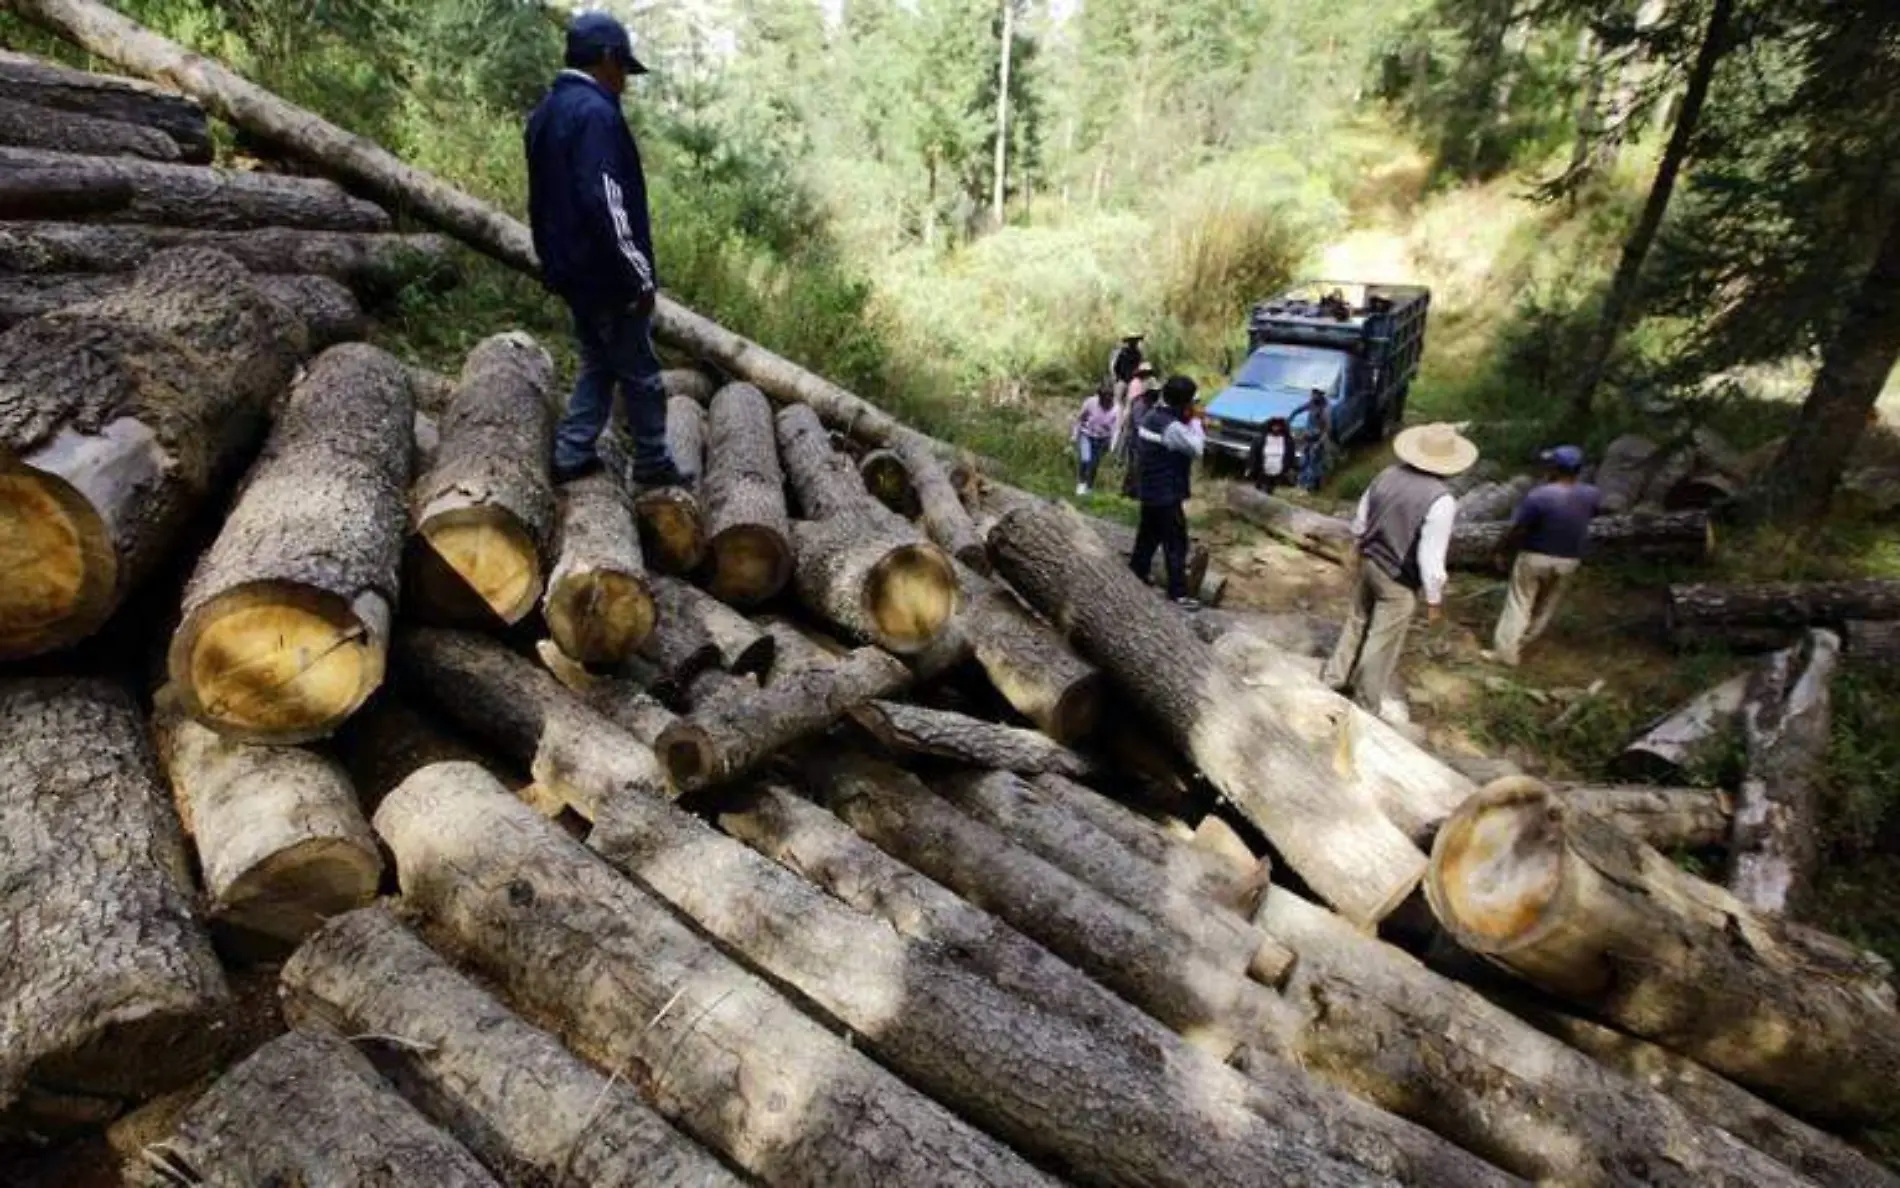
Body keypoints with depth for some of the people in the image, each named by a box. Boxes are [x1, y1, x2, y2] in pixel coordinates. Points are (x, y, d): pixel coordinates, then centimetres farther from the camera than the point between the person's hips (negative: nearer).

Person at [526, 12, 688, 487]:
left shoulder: (546, 112, 15)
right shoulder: (595, 112, -17)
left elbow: (543, 200, 20)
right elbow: (607, 204, -24)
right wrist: (641, 276, -20)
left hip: (572, 270, 9)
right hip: (607, 275, -9)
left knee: (598, 364, 17)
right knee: (640, 373, 2)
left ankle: (572, 455, 17)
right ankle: (653, 465, 11)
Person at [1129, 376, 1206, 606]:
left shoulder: (1150, 416, 5)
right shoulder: (1173, 426, -23)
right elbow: (1196, 448, -17)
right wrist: (1195, 421, -4)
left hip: (1149, 490, 9)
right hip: (1167, 494, -9)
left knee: (1148, 535, 22)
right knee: (1176, 542, -2)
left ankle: (1136, 574, 33)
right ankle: (1178, 592, 2)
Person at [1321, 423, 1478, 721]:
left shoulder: (1388, 475, -5)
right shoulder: (1441, 501, -25)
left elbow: (1360, 522, 7)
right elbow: (1430, 558, -23)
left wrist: (1358, 550, 24)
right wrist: (1434, 600, -10)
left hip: (1369, 563, 7)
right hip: (1399, 580, -6)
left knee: (1357, 623, 24)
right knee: (1382, 641, 10)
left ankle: (1336, 676, 40)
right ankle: (1370, 702, 27)